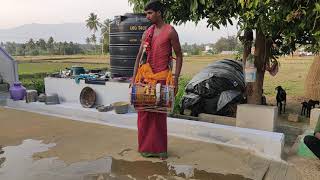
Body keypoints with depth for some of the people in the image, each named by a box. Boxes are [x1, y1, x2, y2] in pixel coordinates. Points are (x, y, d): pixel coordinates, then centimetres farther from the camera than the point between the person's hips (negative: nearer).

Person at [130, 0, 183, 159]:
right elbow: (139, 55, 12)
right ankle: (146, 147, 22)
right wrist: (134, 77, 5)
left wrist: (176, 79, -9)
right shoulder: (147, 32, 12)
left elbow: (179, 55, -3)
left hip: (162, 77, -5)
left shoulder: (170, 31, -3)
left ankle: (159, 148, 17)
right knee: (144, 112, 7)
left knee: (159, 113, 2)